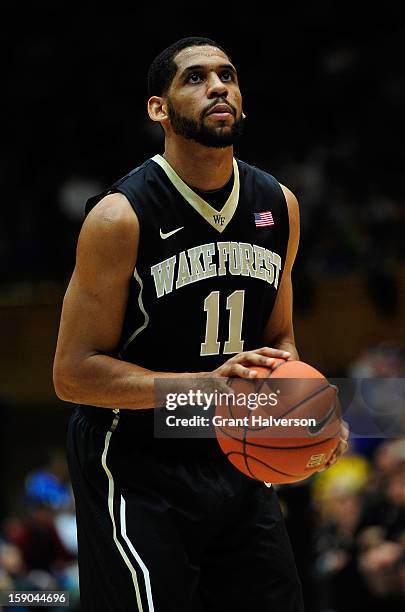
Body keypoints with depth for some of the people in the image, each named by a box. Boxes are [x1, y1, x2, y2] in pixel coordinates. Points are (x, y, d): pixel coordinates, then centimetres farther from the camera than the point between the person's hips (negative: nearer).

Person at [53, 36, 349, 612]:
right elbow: (74, 374, -15)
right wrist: (206, 384, -27)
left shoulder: (279, 207, 4)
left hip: (240, 466, 6)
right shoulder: (121, 216, -14)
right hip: (136, 472, -6)